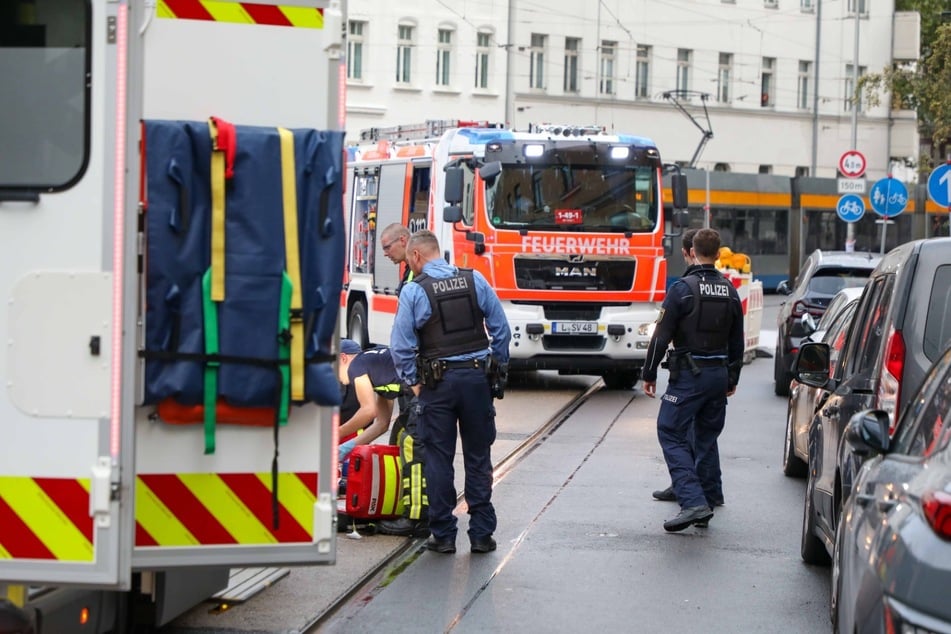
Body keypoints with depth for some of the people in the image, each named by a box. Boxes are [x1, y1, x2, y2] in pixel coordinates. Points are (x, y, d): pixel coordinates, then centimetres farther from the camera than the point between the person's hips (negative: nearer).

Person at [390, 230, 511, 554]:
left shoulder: (414, 290, -6)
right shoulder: (475, 280, 3)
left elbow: (401, 345, -8)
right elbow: (501, 329, 5)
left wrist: (413, 381, 4)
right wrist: (497, 370, 14)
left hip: (438, 381, -3)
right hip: (478, 376, 3)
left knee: (438, 459, 5)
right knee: (478, 458, 8)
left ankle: (443, 535, 8)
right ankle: (481, 534, 10)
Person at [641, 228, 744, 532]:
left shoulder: (682, 289, -11)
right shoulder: (730, 292, 8)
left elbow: (661, 336, -11)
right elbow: (737, 343, 16)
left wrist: (649, 374, -3)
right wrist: (732, 379, 26)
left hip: (688, 374, -6)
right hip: (719, 374, 6)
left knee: (671, 433, -4)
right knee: (707, 438, 15)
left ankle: (693, 501, -18)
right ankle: (708, 501, 17)